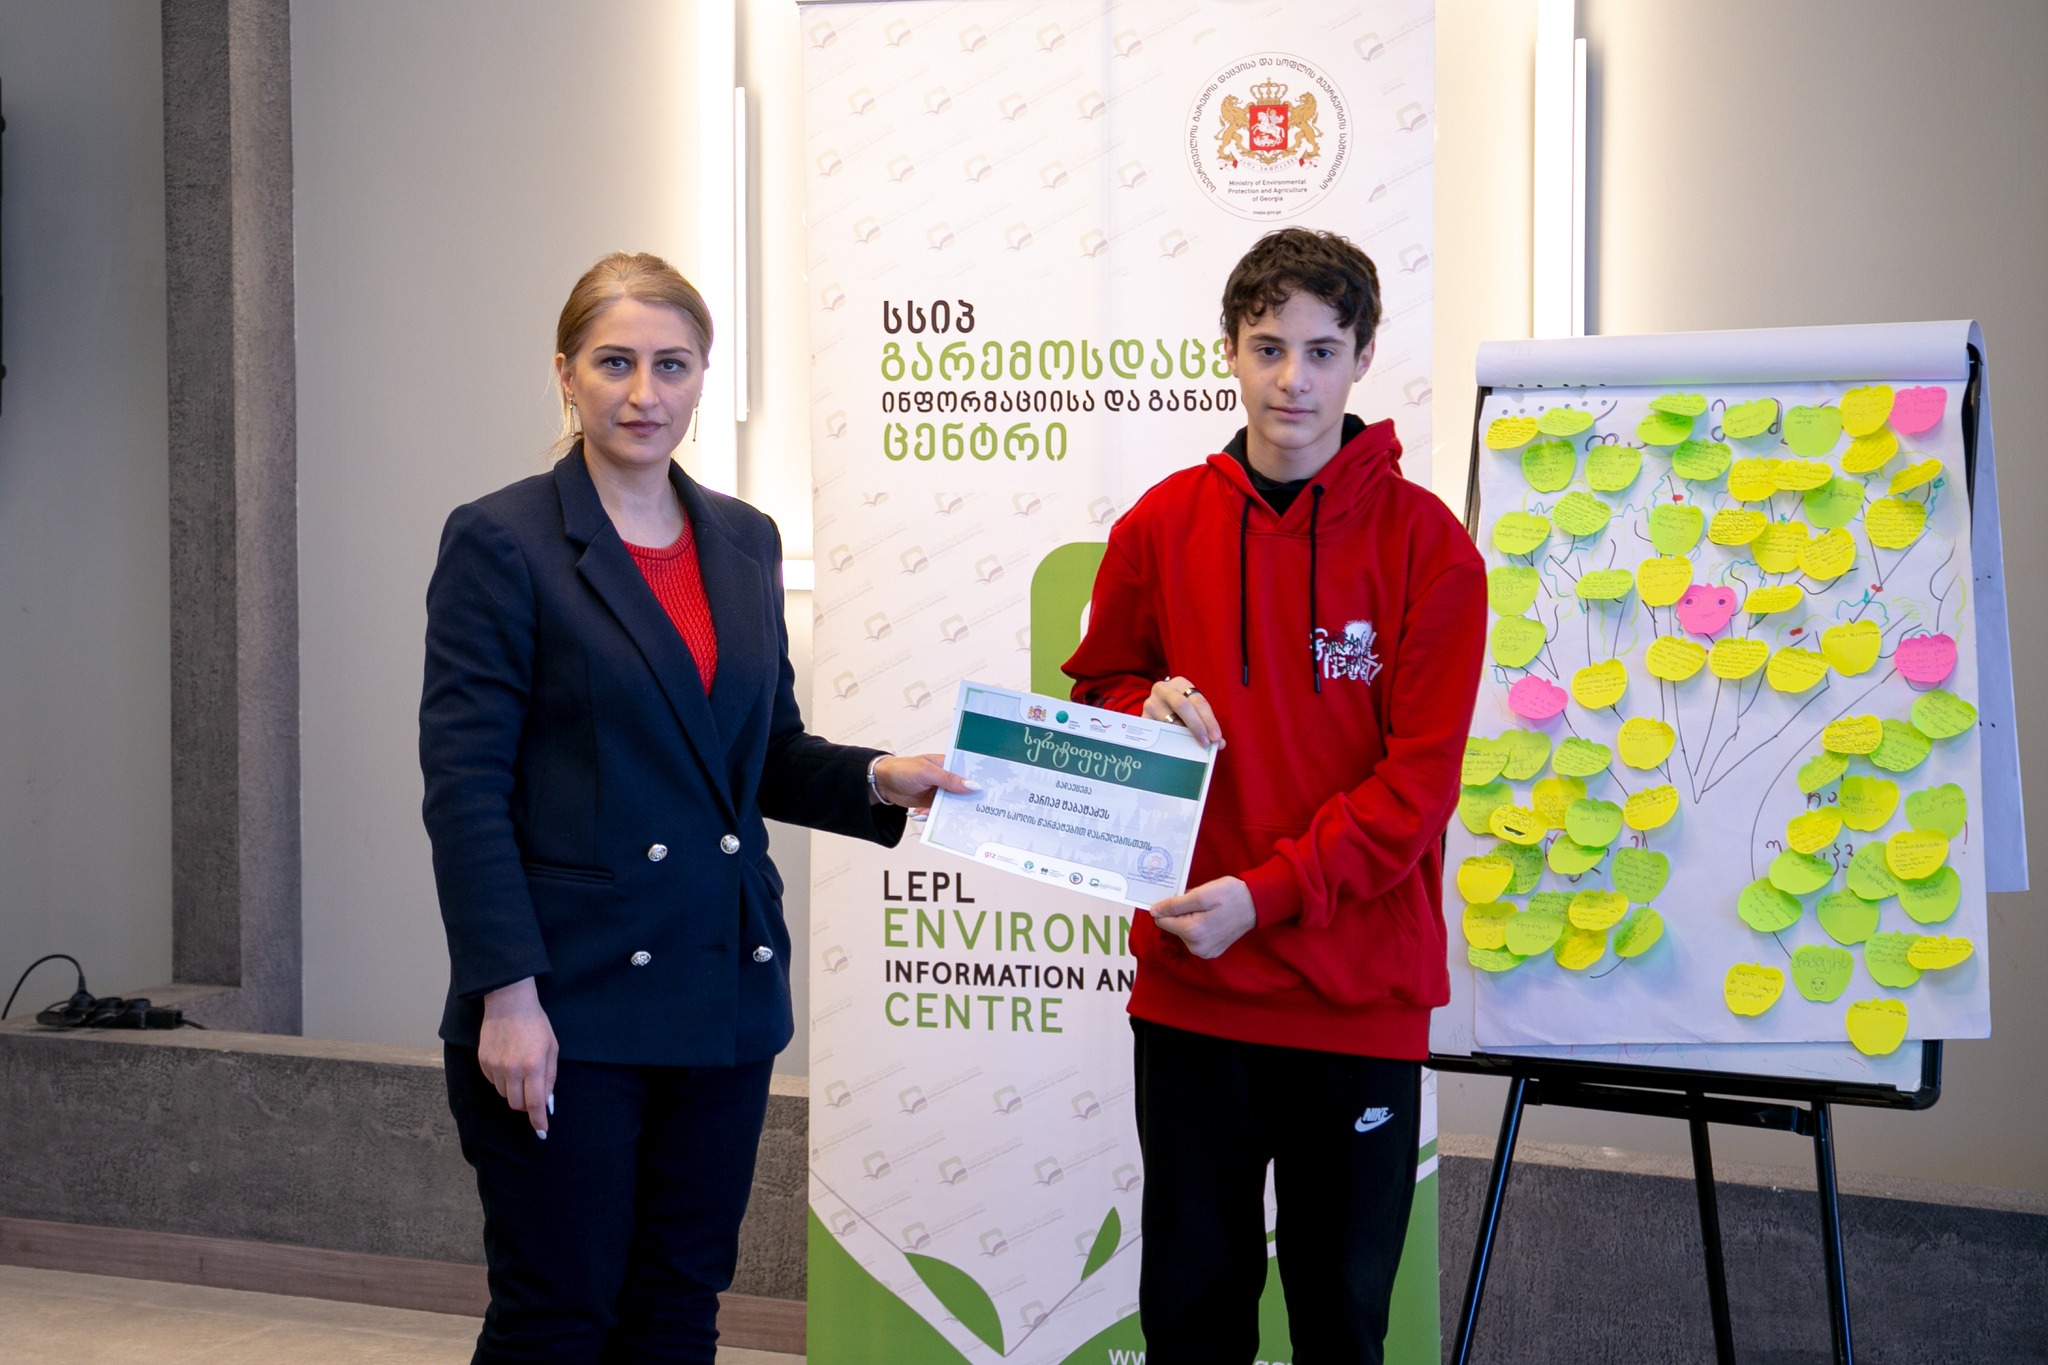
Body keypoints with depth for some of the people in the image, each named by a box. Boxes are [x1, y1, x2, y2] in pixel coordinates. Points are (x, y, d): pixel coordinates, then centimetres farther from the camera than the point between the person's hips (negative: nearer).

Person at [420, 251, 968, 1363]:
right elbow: (464, 789, -11)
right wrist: (506, 993, -18)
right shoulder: (501, 542, -6)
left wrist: (879, 781, -2)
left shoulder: (744, 541, 12)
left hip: (721, 998, 6)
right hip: (567, 1004, -6)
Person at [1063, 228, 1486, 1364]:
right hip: (1190, 983, 2)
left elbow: (1418, 777, -10)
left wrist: (1267, 894, -18)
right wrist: (1147, 707, -10)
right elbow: (1093, 698, 14)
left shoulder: (1426, 544, -6)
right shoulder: (1159, 527, 3)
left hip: (1359, 988, -2)